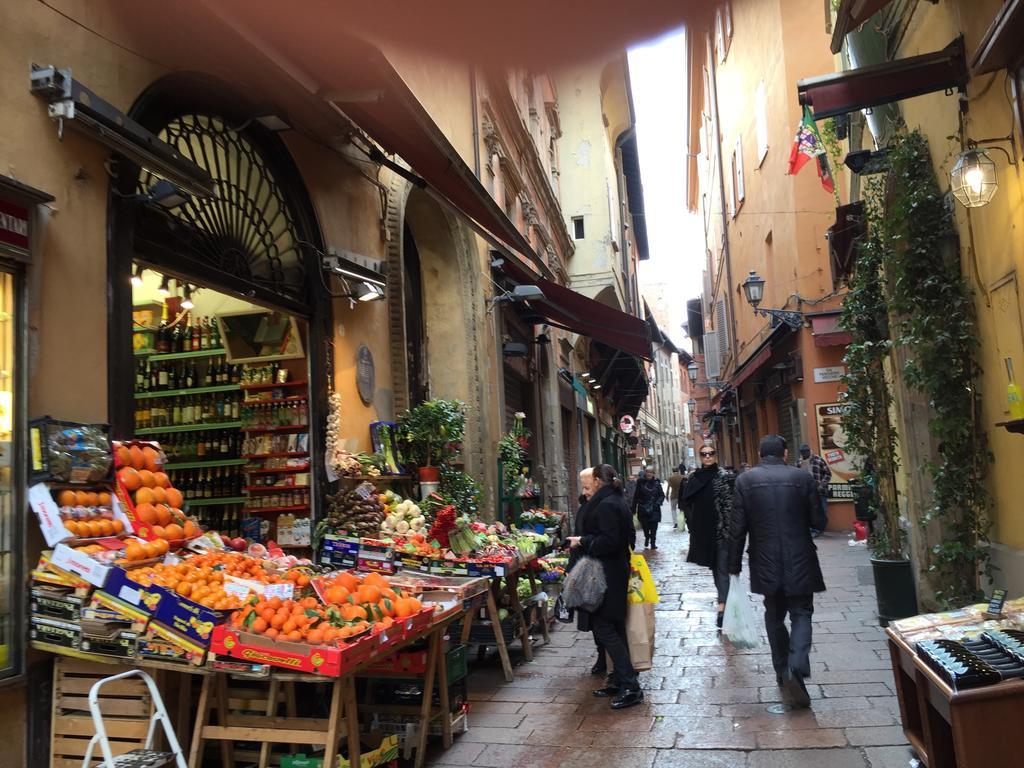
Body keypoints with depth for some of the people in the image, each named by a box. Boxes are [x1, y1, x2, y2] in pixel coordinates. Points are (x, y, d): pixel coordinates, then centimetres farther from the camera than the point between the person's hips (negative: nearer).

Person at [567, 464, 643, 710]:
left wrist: (582, 541, -16)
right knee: (614, 628, 15)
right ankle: (619, 680, 22)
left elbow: (608, 541, -26)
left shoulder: (606, 505, -18)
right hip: (618, 572, 10)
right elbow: (628, 537, 19)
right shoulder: (619, 502, 13)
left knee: (604, 628, -7)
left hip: (608, 576, -10)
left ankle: (630, 686, -5)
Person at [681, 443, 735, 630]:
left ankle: (722, 606, -9)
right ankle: (724, 599, 30)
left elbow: (729, 506, -11)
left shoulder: (724, 477, -7)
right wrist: (693, 527, 9)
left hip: (720, 530, -5)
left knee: (722, 569, -6)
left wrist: (727, 529, -16)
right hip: (703, 531, 6)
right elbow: (687, 503, 13)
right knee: (714, 567, 16)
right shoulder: (694, 478, 7)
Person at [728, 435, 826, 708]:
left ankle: (782, 671, 24)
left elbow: (738, 527, -4)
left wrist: (734, 565, 3)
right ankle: (796, 668, -13)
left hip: (765, 563, 1)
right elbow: (818, 522, -1)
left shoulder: (745, 480, -4)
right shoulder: (802, 477, -5)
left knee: (774, 616, 18)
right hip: (800, 562, -1)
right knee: (801, 614, 7)